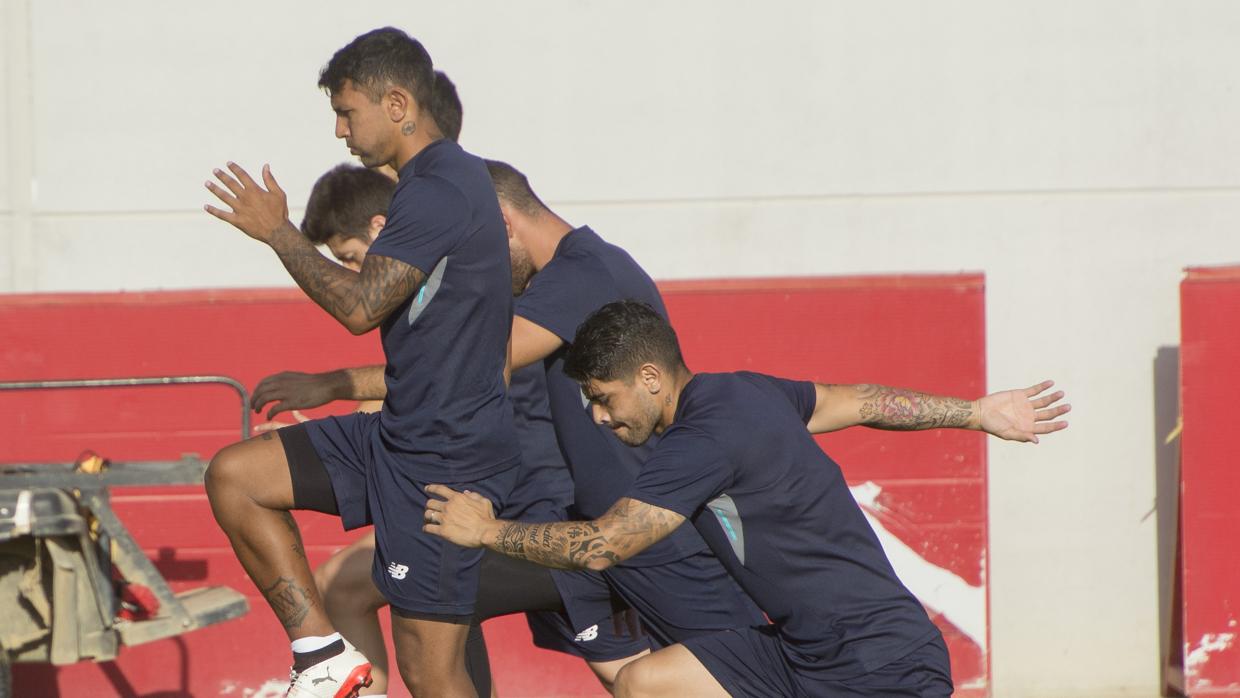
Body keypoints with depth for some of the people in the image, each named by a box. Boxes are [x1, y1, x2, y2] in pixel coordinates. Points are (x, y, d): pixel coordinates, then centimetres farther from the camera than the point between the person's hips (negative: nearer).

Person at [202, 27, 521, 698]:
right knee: (233, 476, 7)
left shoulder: (439, 191, -18)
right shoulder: (446, 177, 15)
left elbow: (360, 305, -25)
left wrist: (278, 232, -13)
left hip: (445, 459, -10)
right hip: (400, 435, 10)